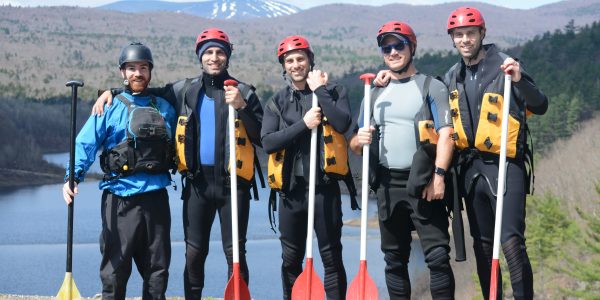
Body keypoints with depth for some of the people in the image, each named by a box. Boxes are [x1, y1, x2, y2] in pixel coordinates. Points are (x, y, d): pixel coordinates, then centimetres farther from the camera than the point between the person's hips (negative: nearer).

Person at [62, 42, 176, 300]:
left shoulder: (164, 108, 14)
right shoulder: (109, 108, 3)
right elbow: (85, 144, -5)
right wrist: (73, 177, -19)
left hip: (156, 197, 3)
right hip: (119, 198, -3)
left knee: (157, 269, 8)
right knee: (115, 270, -3)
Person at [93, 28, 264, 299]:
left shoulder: (243, 92, 0)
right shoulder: (186, 91, 8)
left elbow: (261, 137, -5)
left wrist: (242, 107, -17)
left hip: (232, 182, -2)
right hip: (198, 182, 3)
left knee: (235, 253, 1)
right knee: (194, 253, 7)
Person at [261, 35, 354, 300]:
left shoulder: (332, 90, 2)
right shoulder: (277, 102, 9)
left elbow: (342, 123, -17)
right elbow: (268, 142, -6)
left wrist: (319, 90, -13)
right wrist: (303, 124, -15)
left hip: (324, 186, -3)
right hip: (291, 188, 3)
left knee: (331, 257, 2)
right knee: (291, 260, 10)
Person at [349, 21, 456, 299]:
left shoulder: (431, 87, 4)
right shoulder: (375, 94, 17)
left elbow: (445, 134, -6)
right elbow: (355, 144, 18)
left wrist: (438, 175, -17)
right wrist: (359, 140, -7)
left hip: (423, 183, -5)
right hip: (388, 185, 5)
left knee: (437, 255, -11)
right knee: (394, 259, 9)